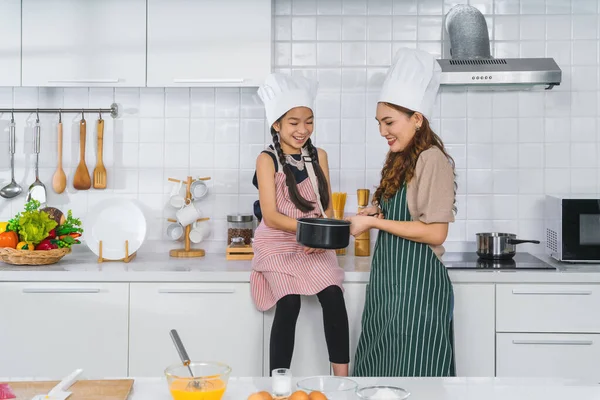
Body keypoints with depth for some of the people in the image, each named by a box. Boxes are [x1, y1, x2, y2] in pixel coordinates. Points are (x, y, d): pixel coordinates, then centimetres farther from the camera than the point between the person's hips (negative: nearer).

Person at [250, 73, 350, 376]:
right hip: (278, 244, -3)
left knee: (334, 298, -17)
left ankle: (342, 379, -7)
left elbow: (326, 208, 6)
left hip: (315, 245, 3)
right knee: (289, 306, -20)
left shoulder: (318, 156, 5)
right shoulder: (267, 159, -8)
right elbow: (270, 216, -14)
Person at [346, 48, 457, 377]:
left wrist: (373, 222, -16)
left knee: (409, 370, 1)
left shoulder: (433, 159, -15)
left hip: (416, 285, -9)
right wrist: (374, 211, -2)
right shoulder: (400, 160, 12)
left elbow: (435, 232, -19)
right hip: (389, 280, 9)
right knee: (378, 365, 15)